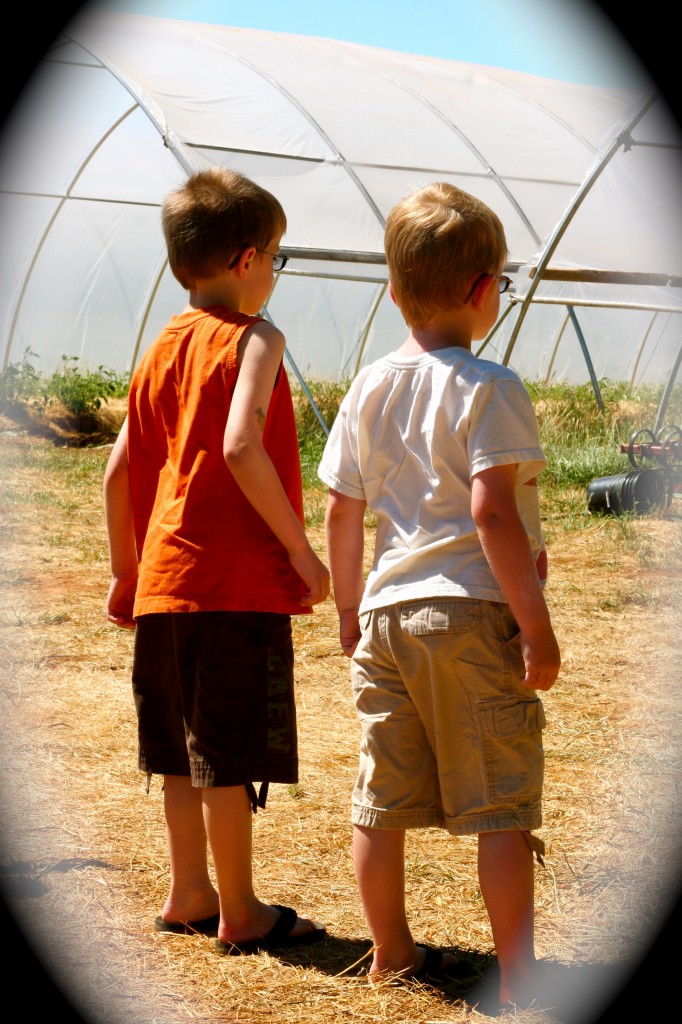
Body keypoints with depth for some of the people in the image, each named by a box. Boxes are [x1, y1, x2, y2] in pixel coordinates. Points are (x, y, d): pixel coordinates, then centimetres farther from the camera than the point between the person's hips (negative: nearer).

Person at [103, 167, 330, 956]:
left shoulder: (163, 349, 14)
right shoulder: (253, 339, -8)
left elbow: (118, 472, 14)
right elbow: (240, 447, -23)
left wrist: (126, 573, 22)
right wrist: (301, 548, -17)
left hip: (165, 577, 8)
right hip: (238, 579, -8)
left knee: (185, 749, 16)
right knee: (229, 757, -2)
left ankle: (188, 896, 26)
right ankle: (241, 913, 6)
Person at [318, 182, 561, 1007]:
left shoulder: (370, 388, 8)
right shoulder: (488, 388, -10)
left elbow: (340, 512, 10)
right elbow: (491, 511, -18)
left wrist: (349, 607, 22)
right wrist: (535, 621, -14)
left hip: (387, 612, 6)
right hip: (472, 611, -6)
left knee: (383, 797, 13)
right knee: (502, 806, 1)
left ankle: (392, 953, 26)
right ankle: (517, 976, 4)